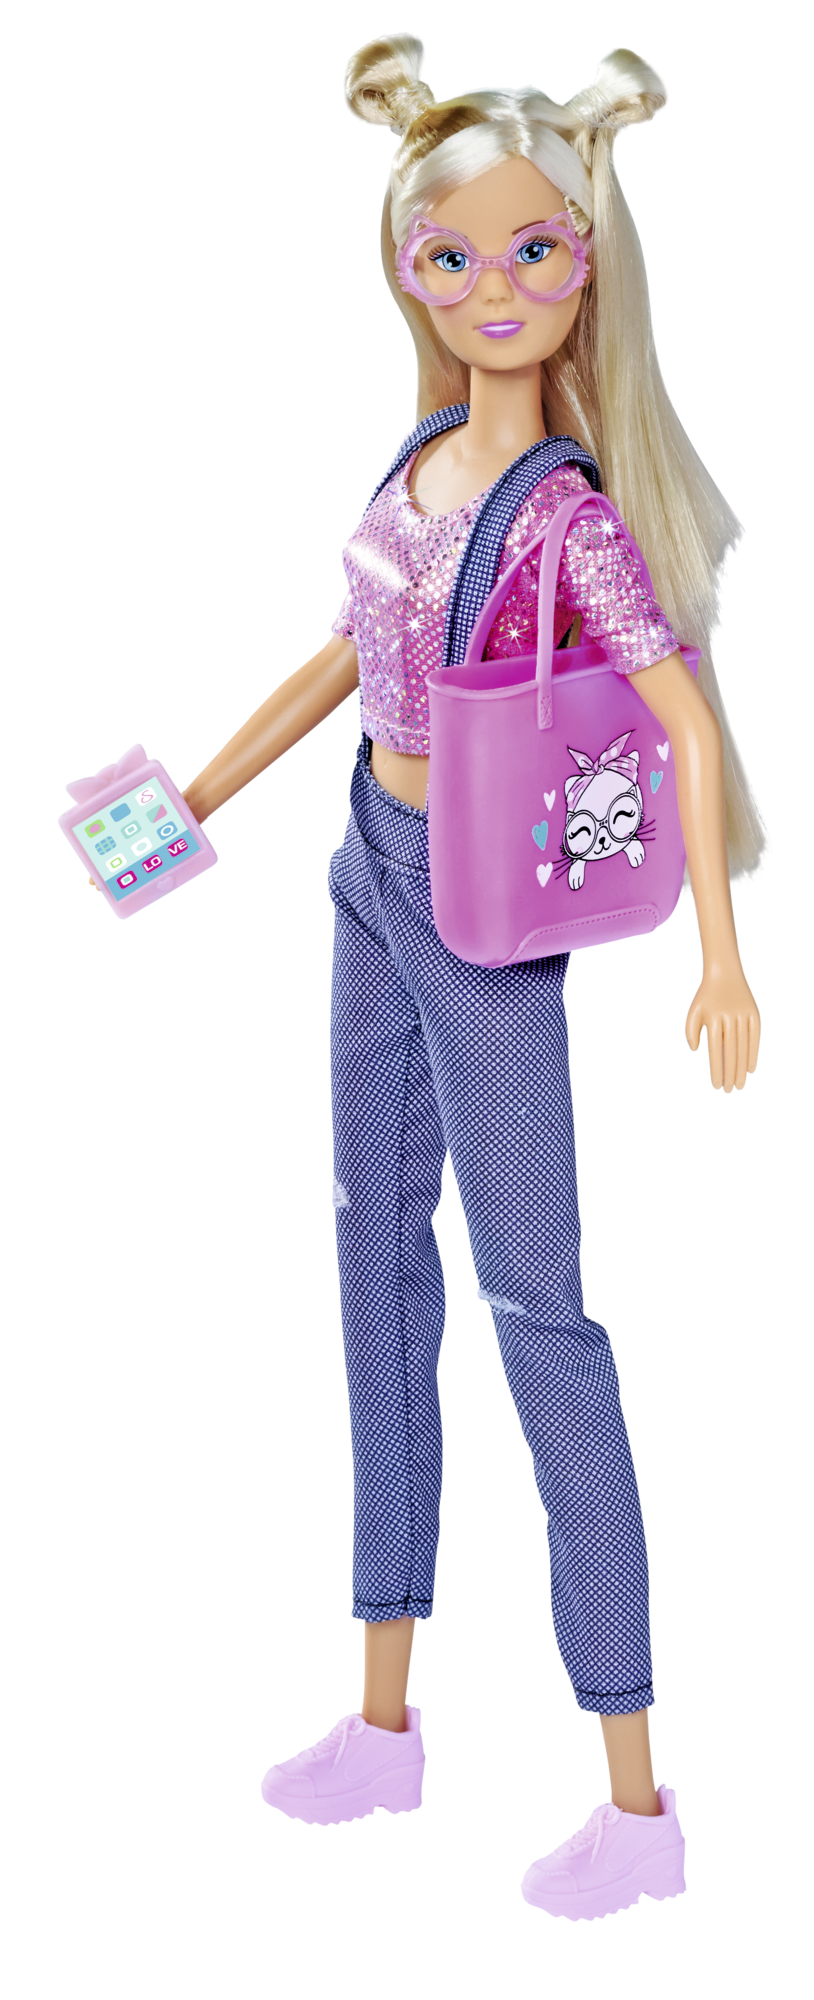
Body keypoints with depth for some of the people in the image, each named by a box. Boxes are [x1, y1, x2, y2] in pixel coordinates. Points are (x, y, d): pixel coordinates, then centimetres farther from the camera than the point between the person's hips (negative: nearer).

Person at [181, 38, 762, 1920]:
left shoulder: (569, 508, -17)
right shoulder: (418, 463, 4)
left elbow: (690, 720, -22)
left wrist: (722, 961, -28)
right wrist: (200, 796, 22)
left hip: (488, 910, -8)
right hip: (378, 878, 8)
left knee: (533, 1303, -5)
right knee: (379, 1253, 14)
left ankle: (639, 1799, 6)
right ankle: (386, 1718, 29)